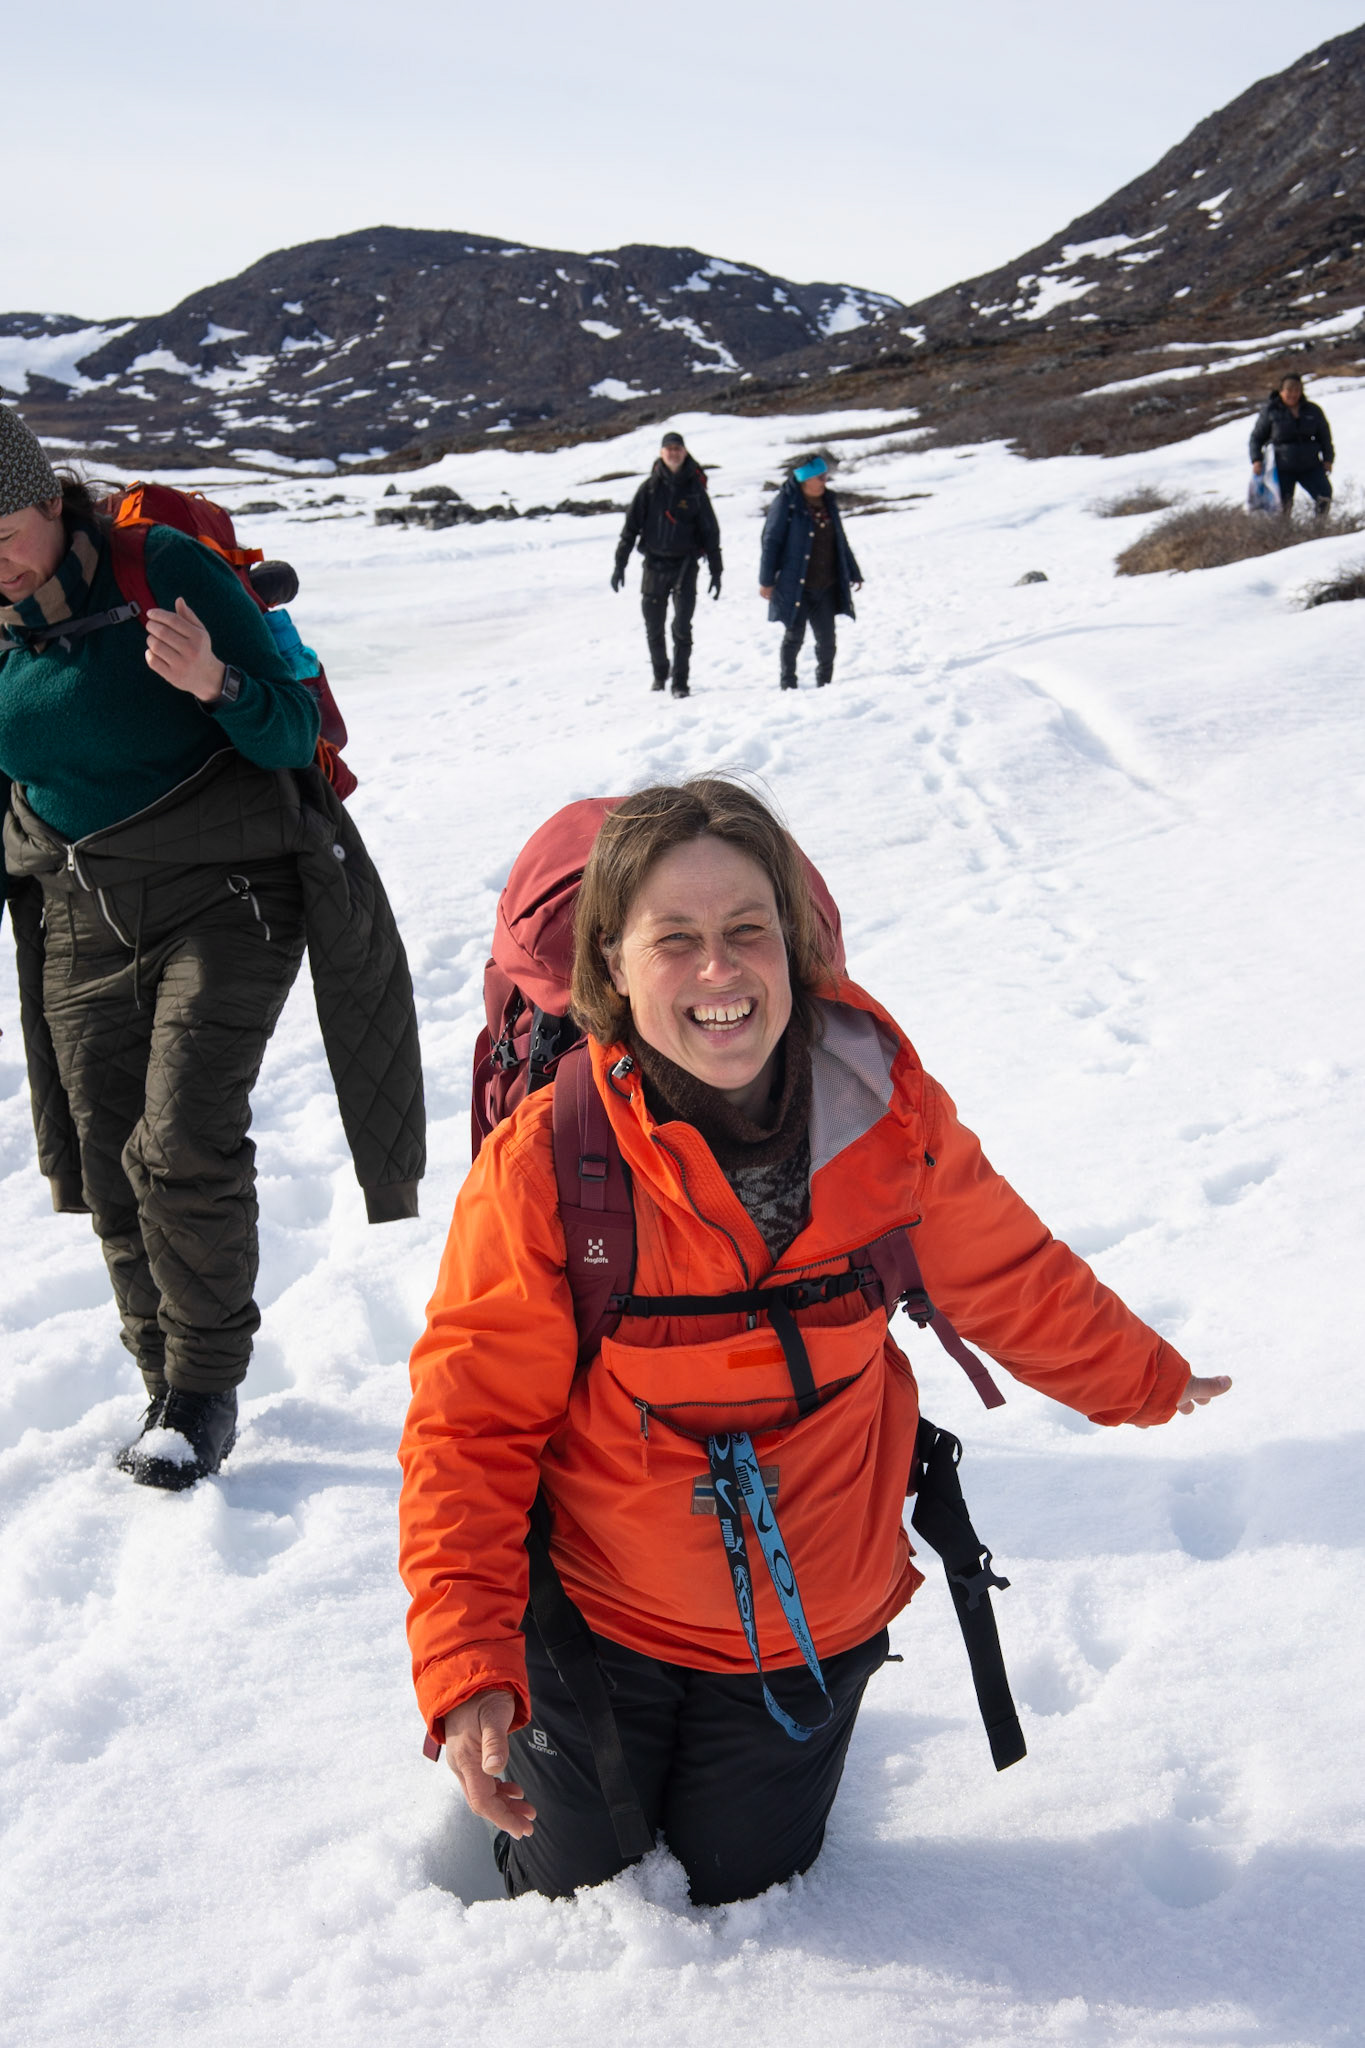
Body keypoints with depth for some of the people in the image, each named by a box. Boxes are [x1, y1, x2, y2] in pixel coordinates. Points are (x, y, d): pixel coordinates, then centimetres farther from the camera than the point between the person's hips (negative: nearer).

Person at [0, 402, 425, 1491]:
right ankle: (168, 1386, 21)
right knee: (108, 1165, 5)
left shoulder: (169, 571, -14)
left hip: (224, 901, -5)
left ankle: (207, 1392, 2)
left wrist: (217, 684, -33)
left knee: (186, 1147, -15)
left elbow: (294, 731, -13)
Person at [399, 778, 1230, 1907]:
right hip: (595, 1623, -2)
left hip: (813, 1632, 2)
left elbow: (1009, 1278, 6)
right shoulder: (544, 1165, -23)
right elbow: (471, 1423, -18)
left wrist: (1148, 1382, 21)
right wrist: (466, 1664, -27)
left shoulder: (893, 1116, -13)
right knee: (578, 1901, 17)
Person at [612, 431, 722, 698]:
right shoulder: (650, 487, 2)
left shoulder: (695, 488, 2)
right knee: (653, 627, 10)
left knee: (682, 626, -10)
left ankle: (680, 680, -3)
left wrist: (716, 571, 3)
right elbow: (631, 526, 4)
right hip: (654, 563, 2)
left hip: (685, 563, -1)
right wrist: (620, 563, -1)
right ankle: (660, 673, 31)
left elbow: (710, 531, 6)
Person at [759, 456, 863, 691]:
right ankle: (787, 685, 14)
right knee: (794, 636, 2)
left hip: (826, 586, 5)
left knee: (827, 639, 4)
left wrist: (853, 573, 21)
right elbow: (771, 542, -9)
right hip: (795, 586, -5)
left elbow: (840, 541, 19)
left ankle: (825, 685, 17)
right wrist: (766, 580, -11)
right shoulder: (786, 504, -9)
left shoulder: (828, 502, 10)